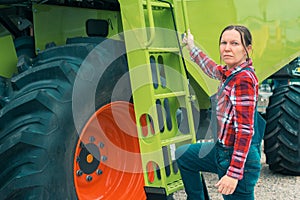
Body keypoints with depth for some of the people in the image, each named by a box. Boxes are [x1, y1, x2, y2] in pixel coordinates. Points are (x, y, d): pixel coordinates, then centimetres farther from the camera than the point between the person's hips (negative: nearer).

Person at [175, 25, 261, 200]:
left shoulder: (244, 79, -21)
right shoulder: (229, 73, 4)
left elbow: (245, 131, -24)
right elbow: (212, 68, 30)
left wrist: (234, 173, -25)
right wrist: (192, 48, 43)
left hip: (237, 157, -10)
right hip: (221, 148, 10)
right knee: (181, 155, 23)